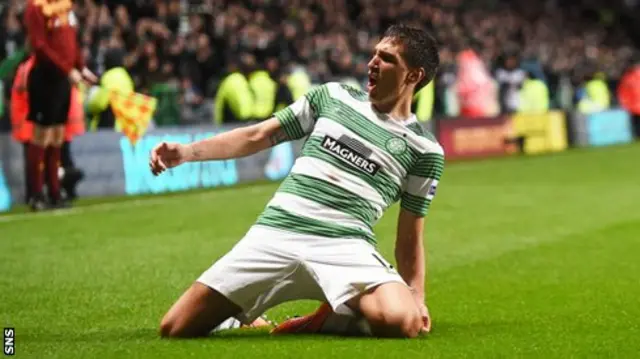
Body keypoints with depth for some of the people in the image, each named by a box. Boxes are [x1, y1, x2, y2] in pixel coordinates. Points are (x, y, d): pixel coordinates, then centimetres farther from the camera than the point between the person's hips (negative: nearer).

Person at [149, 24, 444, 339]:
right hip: (275, 234, 2)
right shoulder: (332, 96, 15)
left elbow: (410, 238, 12)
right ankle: (245, 320, 25)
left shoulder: (425, 150, 9)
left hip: (346, 247, -1)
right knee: (175, 330, -8)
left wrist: (416, 296, -4)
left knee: (404, 322, -33)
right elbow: (256, 136, 16)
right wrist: (186, 151, 4)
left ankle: (330, 318, -1)